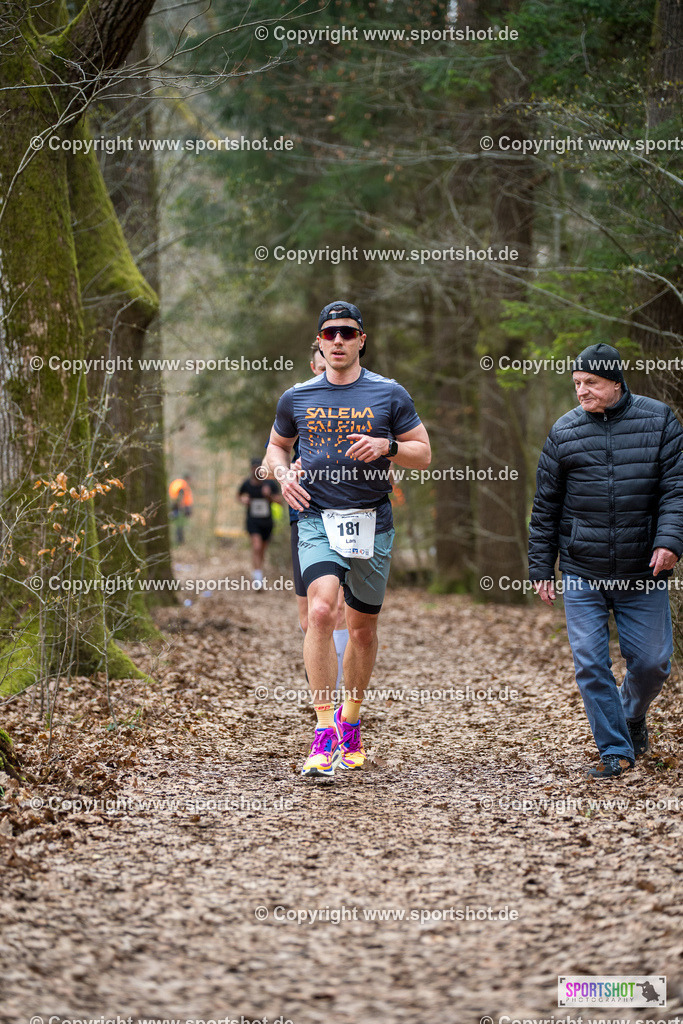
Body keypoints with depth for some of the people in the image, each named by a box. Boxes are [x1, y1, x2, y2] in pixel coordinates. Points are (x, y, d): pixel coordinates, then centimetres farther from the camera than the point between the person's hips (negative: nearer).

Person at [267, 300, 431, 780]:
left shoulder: (389, 395, 4)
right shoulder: (297, 398, 8)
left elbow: (424, 454, 6)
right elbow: (278, 445, 23)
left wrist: (387, 446, -14)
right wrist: (284, 474, 2)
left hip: (371, 522, 1)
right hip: (317, 519, -1)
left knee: (363, 625, 10)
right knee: (322, 610, -22)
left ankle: (351, 720, 32)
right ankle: (324, 732, -21)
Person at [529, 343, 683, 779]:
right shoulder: (564, 432, 4)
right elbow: (546, 507, 9)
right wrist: (541, 568, 7)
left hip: (643, 573, -1)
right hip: (581, 575, 1)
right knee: (590, 663, -3)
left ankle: (633, 717, 35)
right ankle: (616, 750, 8)